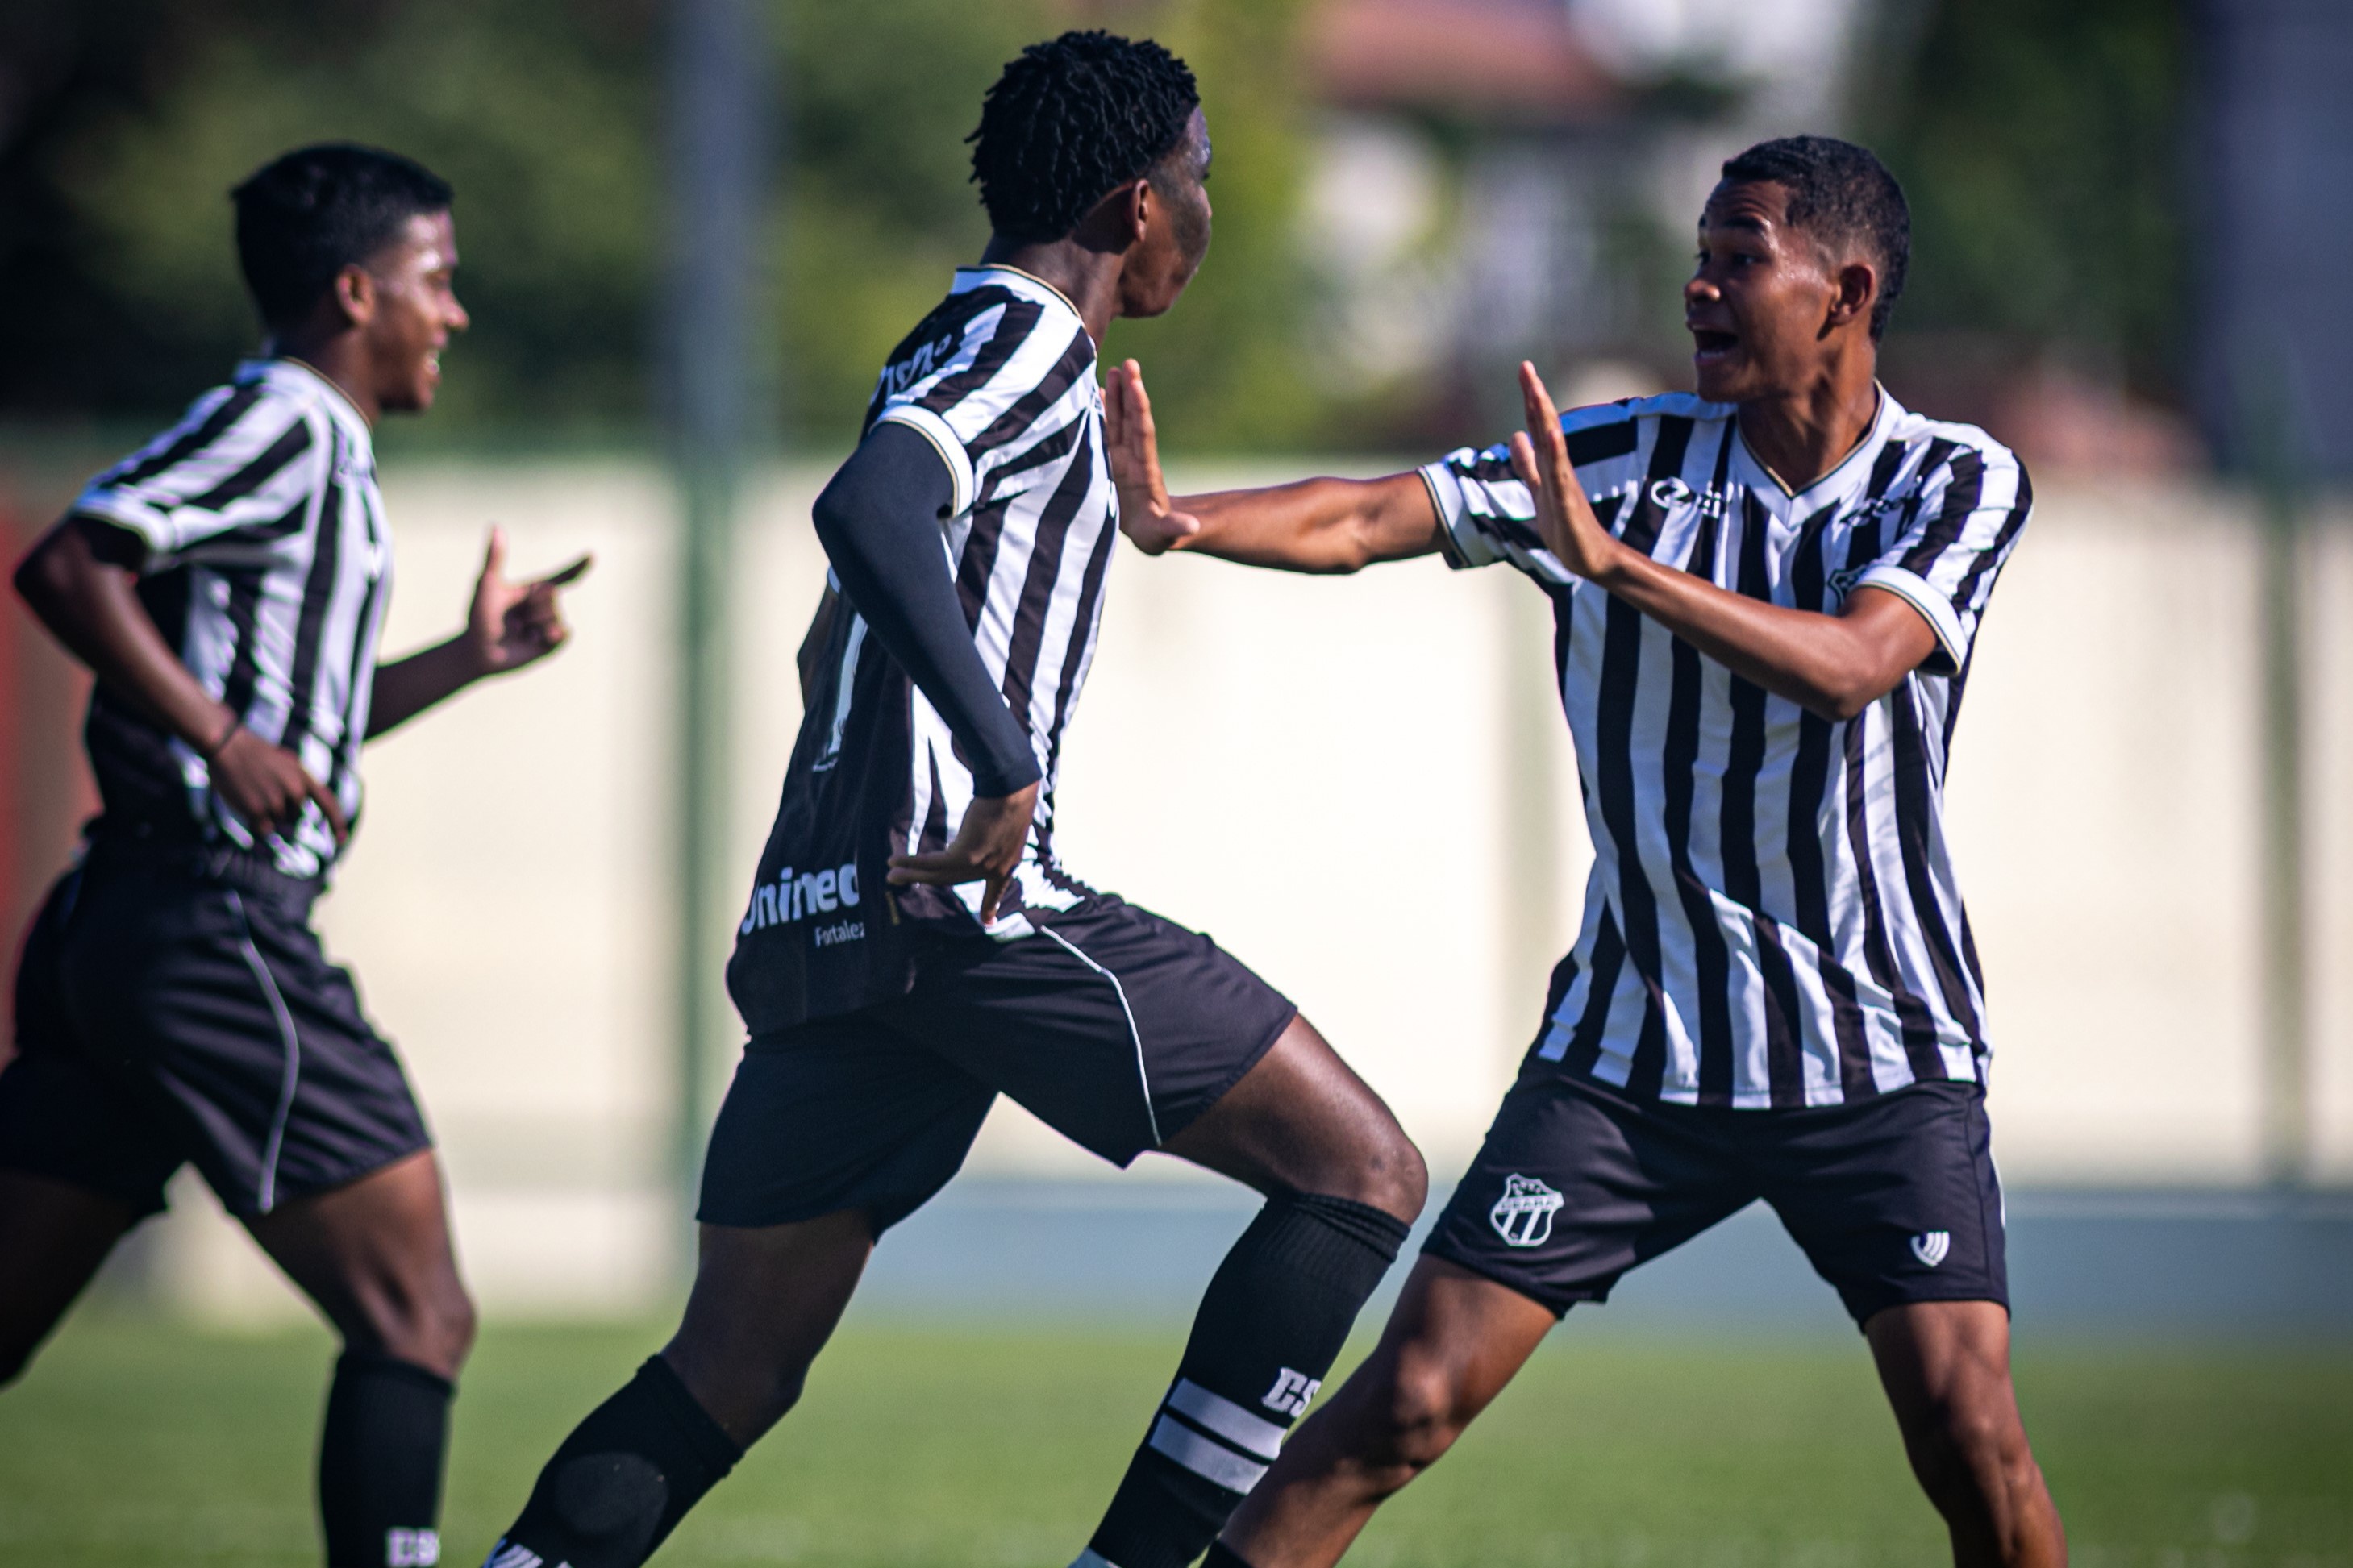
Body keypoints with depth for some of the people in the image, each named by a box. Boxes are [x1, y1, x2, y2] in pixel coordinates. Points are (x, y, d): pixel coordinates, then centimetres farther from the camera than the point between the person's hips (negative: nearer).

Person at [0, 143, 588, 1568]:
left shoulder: (318, 446, 22)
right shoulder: (282, 421, -8)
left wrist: (467, 660, 25)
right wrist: (221, 731, -22)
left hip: (115, 923, 10)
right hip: (217, 929, -10)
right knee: (417, 1321, -7)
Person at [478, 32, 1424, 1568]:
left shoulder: (966, 340, 25)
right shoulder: (1029, 337, -5)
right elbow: (869, 509, -25)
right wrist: (1007, 760, -32)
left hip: (818, 922, 10)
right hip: (963, 894, -10)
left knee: (727, 1379, 12)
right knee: (1361, 1173, -4)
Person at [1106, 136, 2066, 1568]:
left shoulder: (1957, 483, -6)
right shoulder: (1631, 454, 0)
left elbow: (1850, 665, -24)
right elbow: (1369, 519, -7)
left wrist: (1614, 561, -36)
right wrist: (1176, 519, -25)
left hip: (1883, 1061, -2)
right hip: (1633, 1047, 2)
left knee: (1970, 1441, -15)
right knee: (1406, 1404, -6)